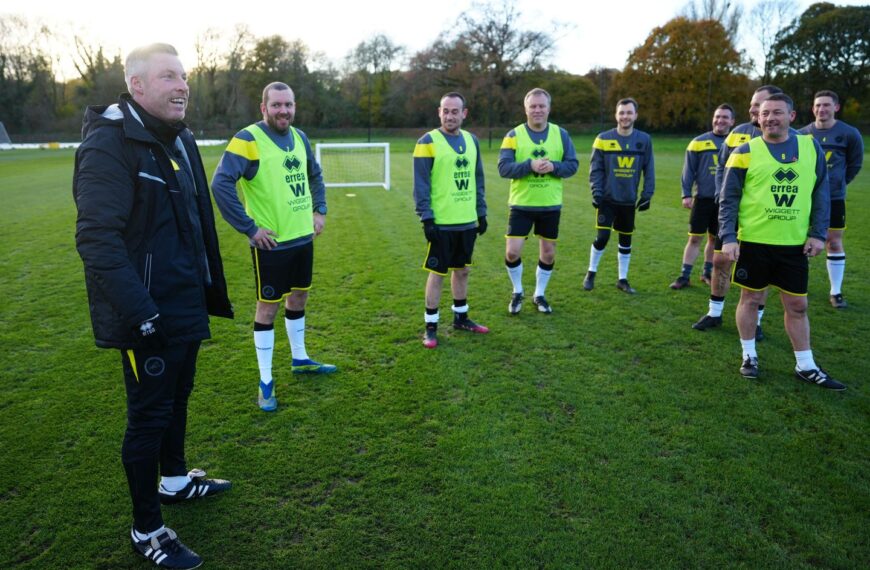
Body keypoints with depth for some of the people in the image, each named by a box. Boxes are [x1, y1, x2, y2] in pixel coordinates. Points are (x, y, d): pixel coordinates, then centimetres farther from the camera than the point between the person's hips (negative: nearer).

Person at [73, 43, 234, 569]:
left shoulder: (180, 139, 10)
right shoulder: (109, 144, -18)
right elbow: (97, 238, -24)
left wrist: (210, 289, 15)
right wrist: (139, 313, -26)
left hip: (187, 306, 8)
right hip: (148, 316, -8)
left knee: (177, 398, 23)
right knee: (149, 416, 4)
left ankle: (175, 479, 45)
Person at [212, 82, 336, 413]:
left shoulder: (300, 138, 8)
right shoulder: (248, 140, -14)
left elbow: (315, 175, 25)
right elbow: (221, 184, -21)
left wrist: (319, 210, 14)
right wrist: (249, 228, -20)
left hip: (303, 237, 7)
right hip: (271, 243, -7)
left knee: (298, 298, 19)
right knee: (268, 307, 1)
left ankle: (299, 359, 38)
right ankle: (266, 382, 13)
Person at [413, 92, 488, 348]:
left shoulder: (471, 140, 10)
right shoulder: (428, 142, -8)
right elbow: (420, 185, -10)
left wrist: (481, 212, 13)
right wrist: (426, 218, -16)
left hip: (467, 221, 6)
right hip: (441, 222, -6)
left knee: (462, 270, 15)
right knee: (437, 273, 1)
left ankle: (461, 318, 31)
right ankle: (431, 327, 12)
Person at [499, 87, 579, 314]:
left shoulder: (561, 134, 2)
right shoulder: (514, 135, -4)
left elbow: (573, 165, 1)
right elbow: (503, 168, -12)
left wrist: (553, 166, -19)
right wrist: (530, 165, -26)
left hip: (550, 205, 2)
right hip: (521, 204, -2)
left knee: (548, 253, 10)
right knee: (512, 252, -6)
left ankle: (539, 295, 30)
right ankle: (517, 293, 20)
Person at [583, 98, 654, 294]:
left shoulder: (644, 140, 0)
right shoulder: (603, 139, -5)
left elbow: (649, 170, 5)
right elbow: (596, 169, -2)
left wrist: (647, 195, 0)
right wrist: (596, 193, -12)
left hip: (629, 200, 2)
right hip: (607, 199, -2)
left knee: (626, 240, 10)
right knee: (602, 237, -9)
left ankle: (622, 279, 24)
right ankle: (591, 273, 14)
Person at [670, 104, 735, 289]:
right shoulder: (699, 142, -2)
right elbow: (689, 170, -2)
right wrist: (686, 194, -8)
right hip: (703, 199, -2)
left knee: (715, 239, 12)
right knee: (695, 238, -1)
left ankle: (707, 273, 27)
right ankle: (685, 276, 6)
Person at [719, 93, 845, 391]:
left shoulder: (811, 147, 4)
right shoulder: (746, 152, -5)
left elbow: (821, 193, 8)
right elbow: (728, 199, -5)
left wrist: (818, 233, 0)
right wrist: (728, 237, -13)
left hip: (795, 243, 3)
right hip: (753, 242, -2)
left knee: (797, 305, 10)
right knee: (750, 299, 9)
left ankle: (806, 366, 22)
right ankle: (749, 356, 25)